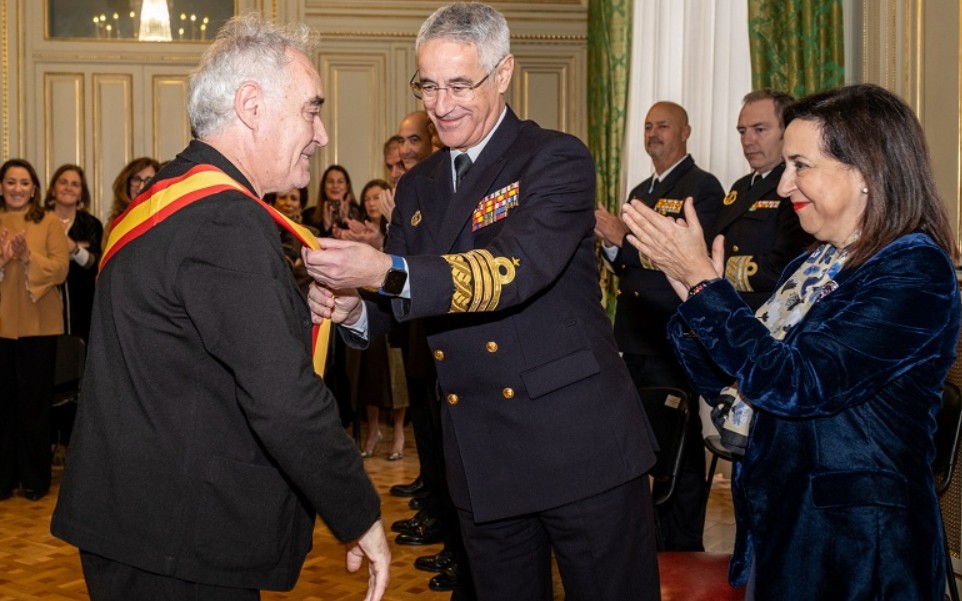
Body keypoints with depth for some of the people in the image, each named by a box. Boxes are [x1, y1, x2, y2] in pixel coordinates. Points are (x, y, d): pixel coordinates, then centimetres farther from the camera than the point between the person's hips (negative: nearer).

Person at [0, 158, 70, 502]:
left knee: (35, 402, 4)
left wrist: (28, 257, -22)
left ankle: (35, 479, 13)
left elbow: (60, 269, -8)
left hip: (37, 325, -1)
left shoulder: (50, 224, 3)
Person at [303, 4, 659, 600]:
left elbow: (517, 268, -24)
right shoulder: (418, 186, 12)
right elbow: (399, 304, 11)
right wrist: (352, 309, -13)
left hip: (582, 446, -5)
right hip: (482, 461, 6)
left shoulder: (557, 159, -8)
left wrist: (386, 270, -35)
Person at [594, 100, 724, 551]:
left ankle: (682, 545, 11)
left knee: (679, 444, 0)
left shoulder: (703, 187, -7)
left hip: (672, 340, -8)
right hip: (633, 337, 8)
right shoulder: (639, 192, 19)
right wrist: (611, 245, -1)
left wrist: (625, 239, -19)